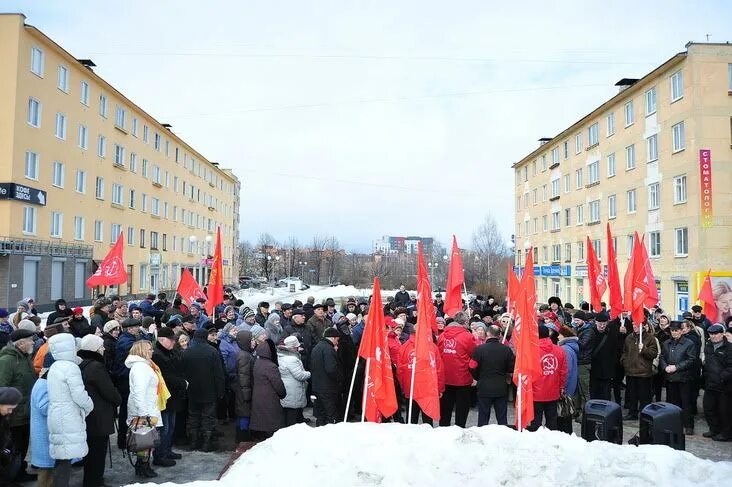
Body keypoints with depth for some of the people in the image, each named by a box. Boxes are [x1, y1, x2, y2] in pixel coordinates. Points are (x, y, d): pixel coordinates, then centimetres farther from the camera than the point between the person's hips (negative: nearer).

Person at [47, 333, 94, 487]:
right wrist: (89, 406, 0)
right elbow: (79, 395, -16)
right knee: (65, 459, -5)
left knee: (62, 459, 11)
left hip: (57, 416, 8)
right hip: (68, 418, -8)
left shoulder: (54, 367, 13)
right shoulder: (71, 367, -14)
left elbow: (61, 393, 15)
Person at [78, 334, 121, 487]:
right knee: (97, 454, 1)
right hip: (99, 419, -10)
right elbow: (110, 392, -19)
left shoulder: (82, 366, 8)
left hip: (88, 418, 10)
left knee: (91, 453, 22)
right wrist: (118, 400, 2)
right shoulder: (97, 367, -21)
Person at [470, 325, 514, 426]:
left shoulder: (479, 349, -12)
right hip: (501, 388, 2)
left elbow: (473, 369, -7)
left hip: (484, 388, -2)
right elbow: (512, 369, -1)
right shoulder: (506, 349, -5)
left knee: (483, 418, 8)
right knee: (502, 418, 12)